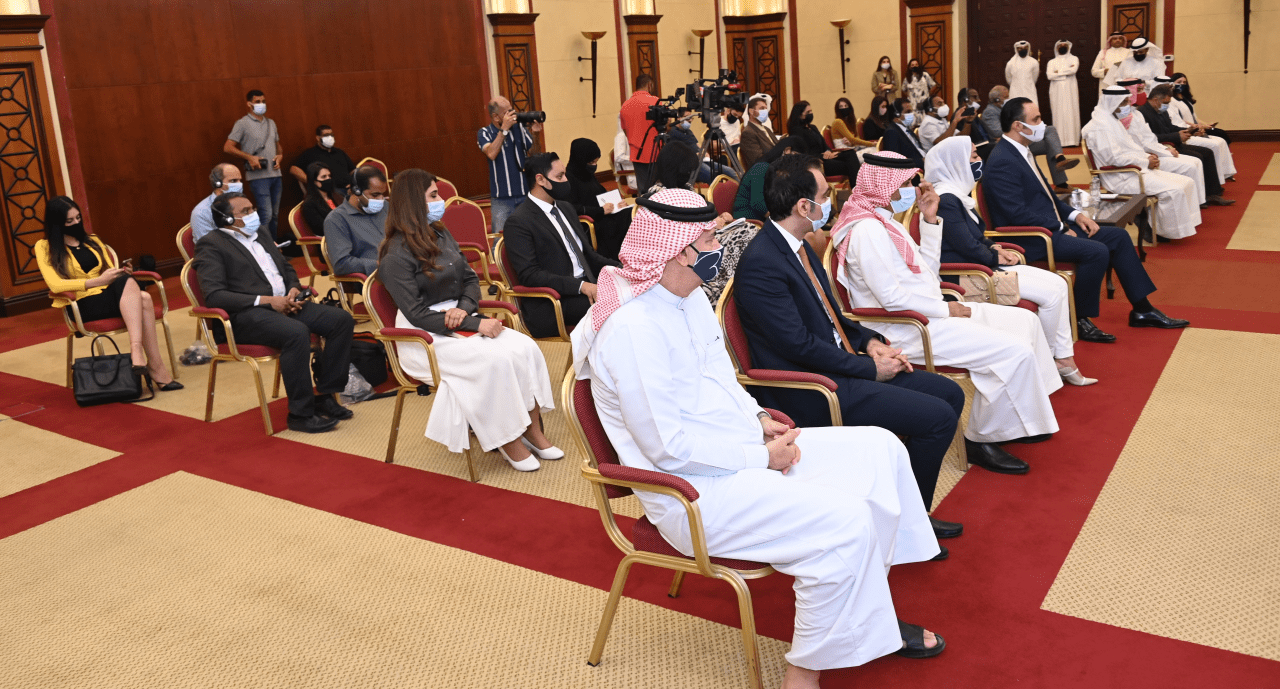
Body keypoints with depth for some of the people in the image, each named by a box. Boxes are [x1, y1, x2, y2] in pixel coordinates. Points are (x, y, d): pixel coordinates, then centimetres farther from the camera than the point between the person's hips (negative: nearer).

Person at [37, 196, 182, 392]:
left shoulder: (92, 241, 24)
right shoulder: (44, 248, 6)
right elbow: (55, 285, -9)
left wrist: (123, 272, -3)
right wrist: (98, 281, -20)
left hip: (111, 297, 5)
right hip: (82, 306, -5)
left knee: (143, 298, -32)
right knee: (128, 283, -35)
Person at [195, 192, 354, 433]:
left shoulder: (260, 233, 22)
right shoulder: (211, 245, -2)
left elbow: (287, 268, 30)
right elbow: (214, 295, -14)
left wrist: (294, 289, 5)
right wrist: (266, 301, -18)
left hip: (285, 303, 8)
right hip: (247, 315, -8)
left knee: (342, 319, -12)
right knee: (297, 332, -36)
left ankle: (324, 396, -5)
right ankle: (300, 414, -25)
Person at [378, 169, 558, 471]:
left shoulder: (441, 235, 12)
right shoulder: (396, 256, -13)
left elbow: (470, 279, 16)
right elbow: (418, 314, -17)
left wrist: (465, 308, -8)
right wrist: (475, 325, -22)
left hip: (460, 321, 7)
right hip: (426, 337, -7)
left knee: (525, 347, -16)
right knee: (496, 360, -29)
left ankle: (532, 431, -9)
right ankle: (508, 442, -13)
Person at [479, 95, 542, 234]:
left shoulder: (519, 127, 4)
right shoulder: (484, 133, -1)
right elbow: (491, 154, -21)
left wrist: (534, 134, -8)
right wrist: (504, 129, -20)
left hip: (526, 193, 3)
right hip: (501, 198, -2)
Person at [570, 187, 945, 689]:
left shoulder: (690, 298, 8)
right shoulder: (632, 328, -23)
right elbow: (669, 447, -24)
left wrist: (759, 419, 3)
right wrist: (760, 457, -17)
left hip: (744, 450, 10)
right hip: (694, 492, -10)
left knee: (881, 449, 4)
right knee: (844, 519, -25)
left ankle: (867, 615, 14)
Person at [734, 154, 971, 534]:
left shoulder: (800, 246, 10)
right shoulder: (761, 264, -21)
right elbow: (799, 345, -22)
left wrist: (869, 341, 4)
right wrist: (869, 367, -14)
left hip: (841, 365, 10)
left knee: (950, 394, 10)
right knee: (937, 417, -15)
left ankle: (913, 509, 18)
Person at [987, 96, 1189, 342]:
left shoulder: (1022, 151, 14)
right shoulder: (1001, 162, -19)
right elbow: (1017, 213, -24)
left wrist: (1074, 215, 7)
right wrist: (1061, 228, -15)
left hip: (1052, 225, 11)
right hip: (1031, 239, -11)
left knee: (1118, 237, 8)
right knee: (1097, 252, -26)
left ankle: (1142, 310, 15)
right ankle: (1079, 320, -8)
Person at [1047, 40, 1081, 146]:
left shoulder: (1074, 59, 11)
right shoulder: (1052, 62, 13)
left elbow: (1073, 70, -10)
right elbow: (1049, 75, -5)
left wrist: (1058, 72, -5)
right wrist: (1066, 73, -6)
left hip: (1070, 90, -1)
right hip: (1057, 91, 1)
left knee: (1071, 113, -5)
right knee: (1059, 114, -4)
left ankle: (1072, 139, -6)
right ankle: (1060, 140, -5)